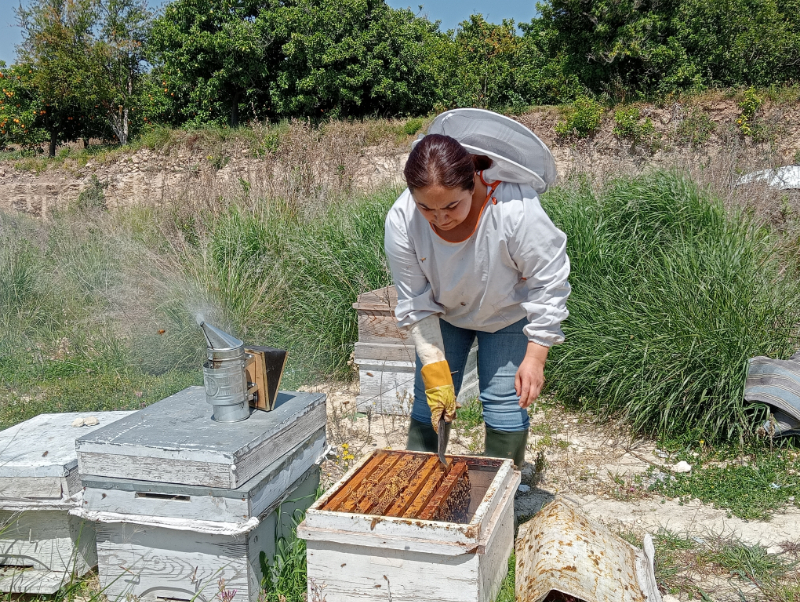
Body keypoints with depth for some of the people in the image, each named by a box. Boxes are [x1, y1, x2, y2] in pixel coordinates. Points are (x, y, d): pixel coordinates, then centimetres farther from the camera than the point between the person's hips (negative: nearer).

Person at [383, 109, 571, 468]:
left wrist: (535, 357, -21)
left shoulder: (517, 210, -38)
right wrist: (434, 370, -19)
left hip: (508, 312, -2)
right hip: (444, 312, 2)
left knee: (504, 399, -3)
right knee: (430, 398, 4)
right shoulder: (401, 221, -30)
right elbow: (415, 303, -18)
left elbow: (549, 284, -24)